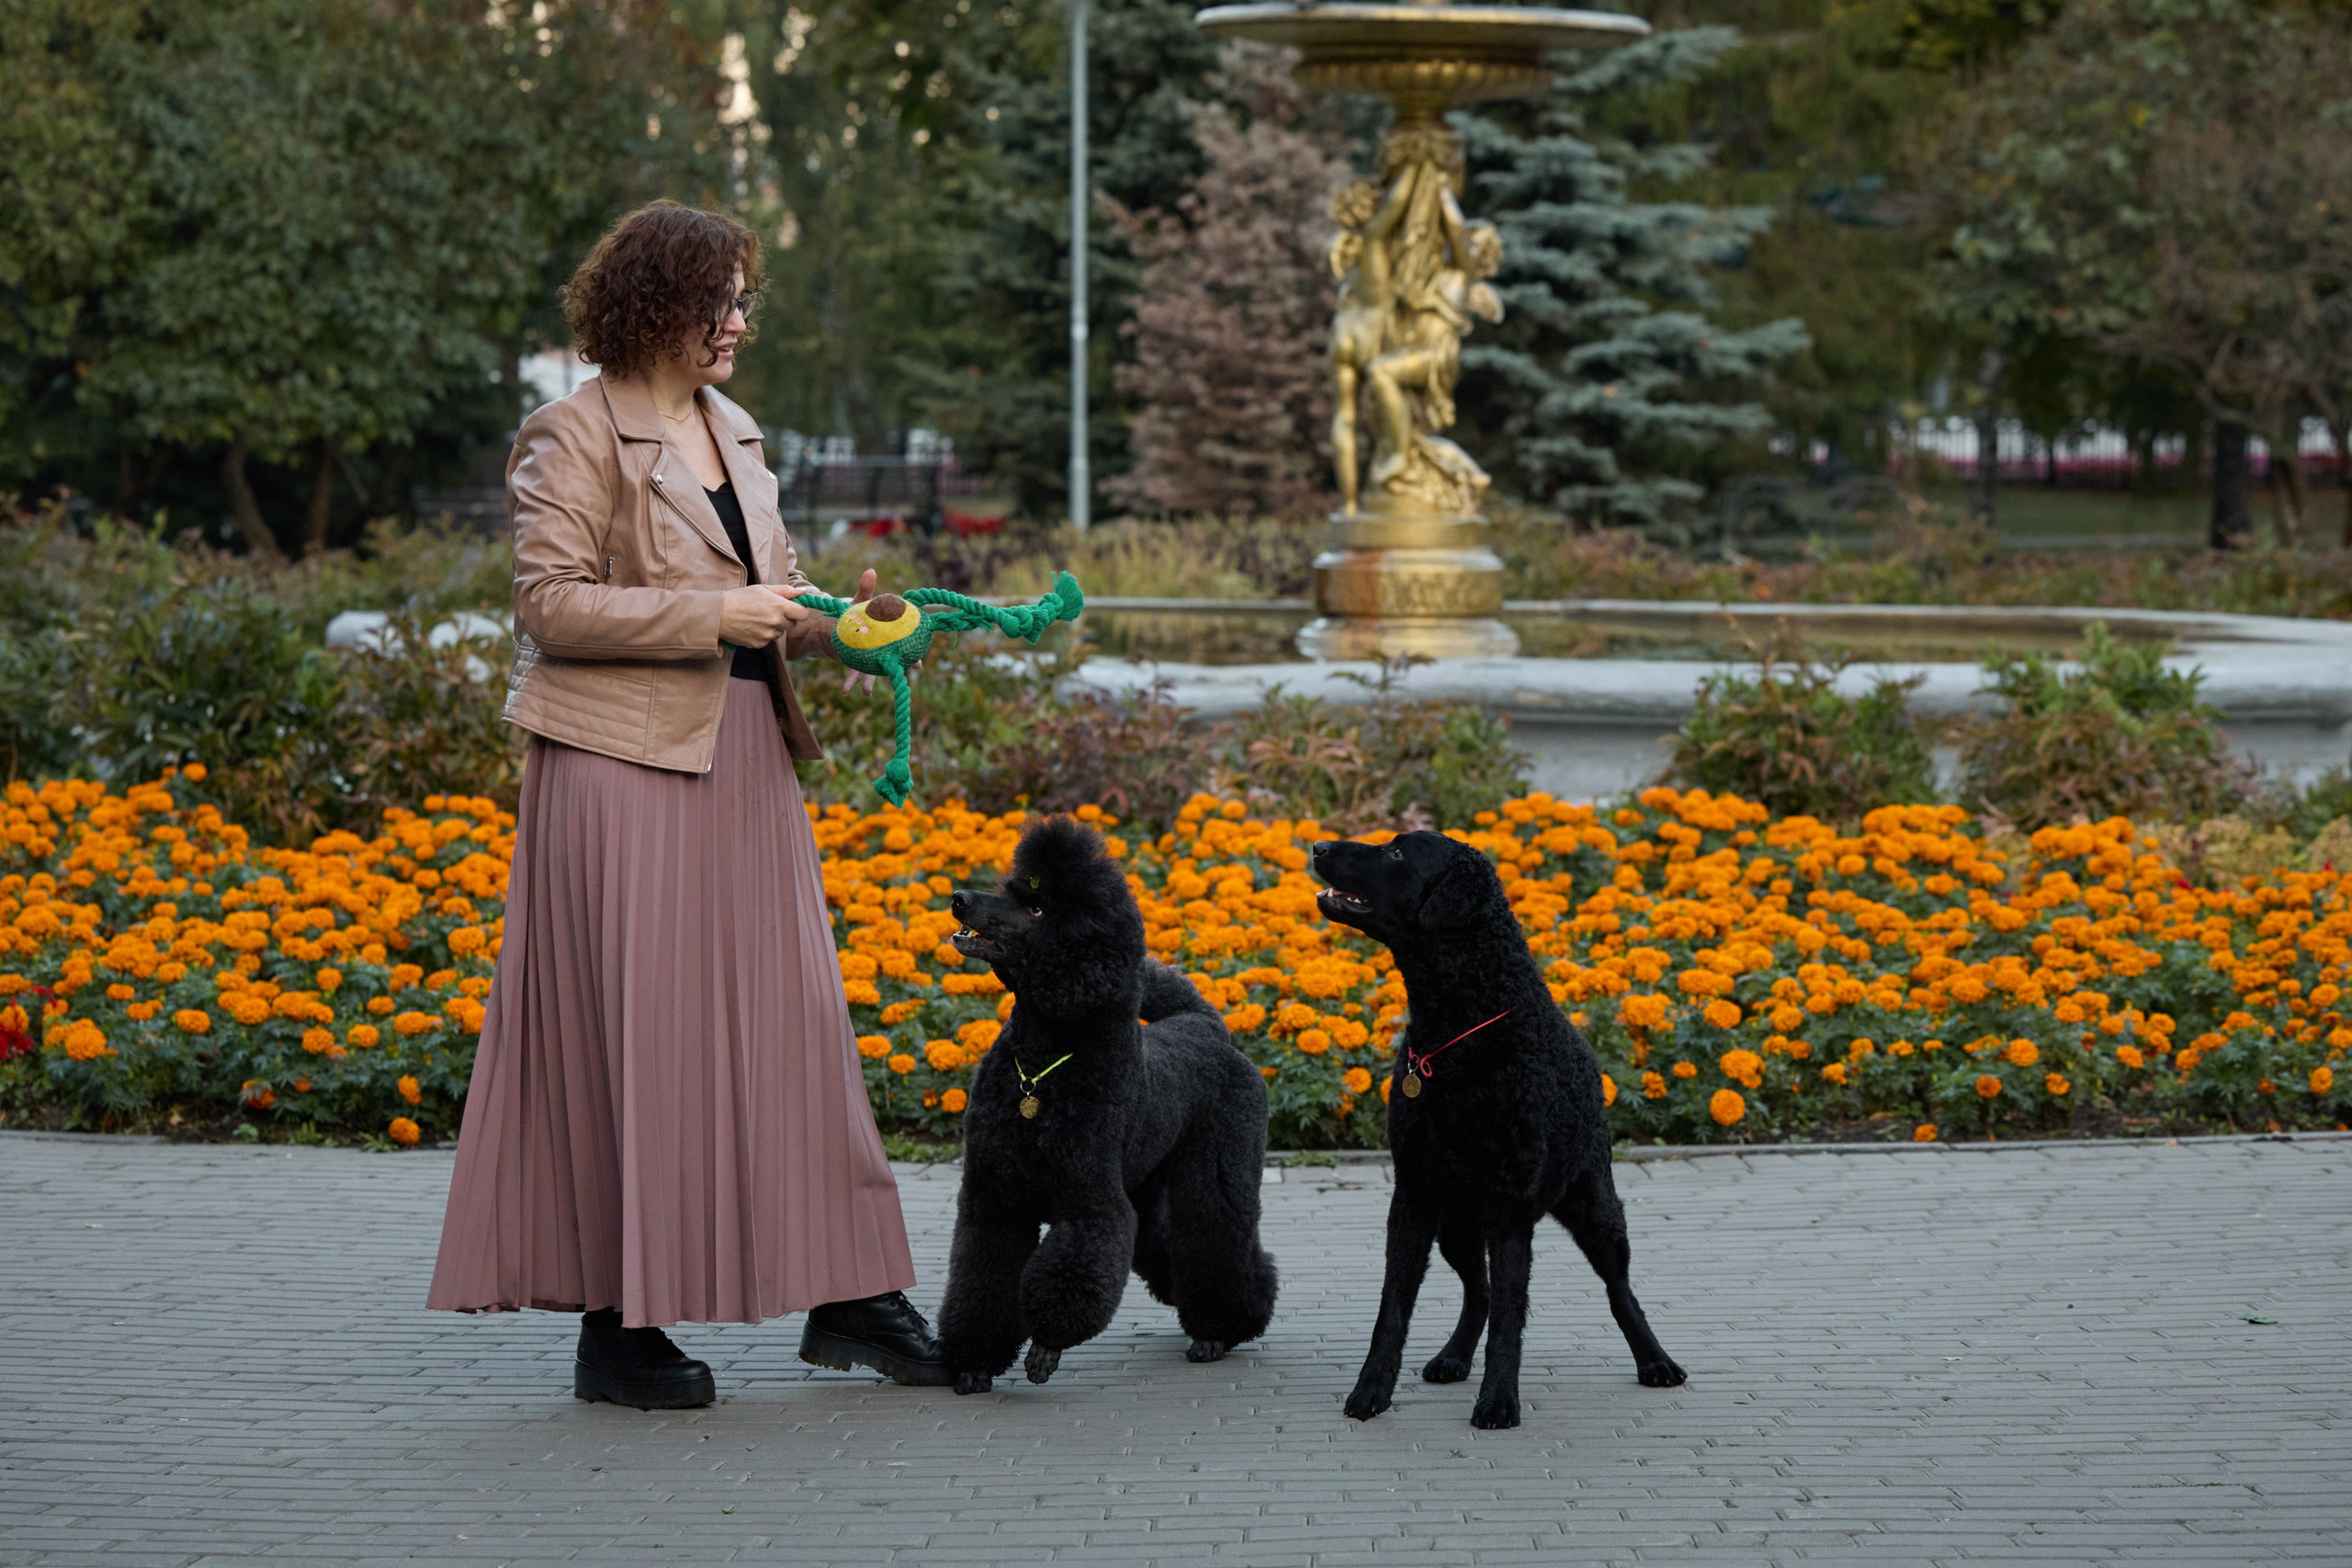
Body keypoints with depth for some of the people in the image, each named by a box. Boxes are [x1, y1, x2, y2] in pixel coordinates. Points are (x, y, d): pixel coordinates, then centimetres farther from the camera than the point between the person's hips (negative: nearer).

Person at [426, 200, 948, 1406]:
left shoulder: (732, 432, 17)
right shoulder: (577, 436, -7)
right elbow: (552, 603, -14)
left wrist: (838, 623, 3)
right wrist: (710, 614, -18)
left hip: (745, 763, 8)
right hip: (625, 766, -7)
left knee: (789, 1015, 7)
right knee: (634, 1028, -5)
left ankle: (846, 1295, 12)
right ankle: (616, 1320, 2)